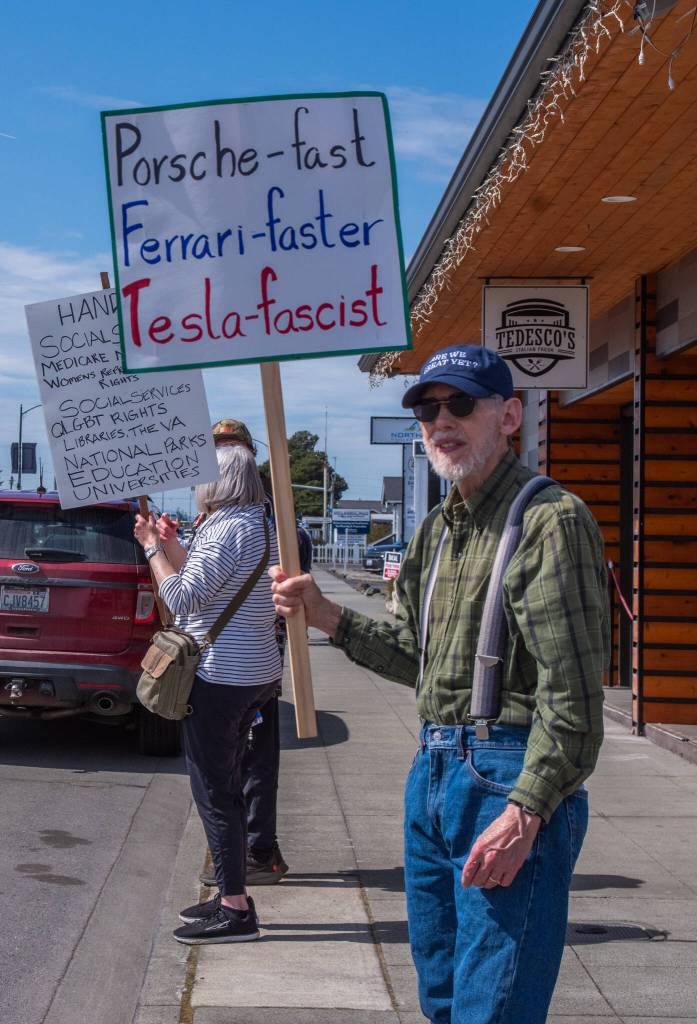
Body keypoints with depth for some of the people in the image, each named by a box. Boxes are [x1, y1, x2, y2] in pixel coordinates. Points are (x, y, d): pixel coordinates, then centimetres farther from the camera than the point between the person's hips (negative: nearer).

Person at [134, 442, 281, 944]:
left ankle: (235, 911, 1)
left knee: (214, 793, -3)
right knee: (227, 790, 17)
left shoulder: (227, 530, -18)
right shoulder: (261, 528, 13)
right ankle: (232, 898, 24)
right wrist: (168, 544, 18)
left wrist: (151, 546, -10)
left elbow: (182, 599, -21)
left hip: (220, 676, -10)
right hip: (255, 672, 10)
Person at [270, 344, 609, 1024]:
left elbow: (572, 693, -19)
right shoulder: (437, 529, 15)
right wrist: (326, 617, 7)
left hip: (510, 777, -9)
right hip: (433, 769, 9)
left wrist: (525, 812, -23)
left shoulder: (550, 519, -14)